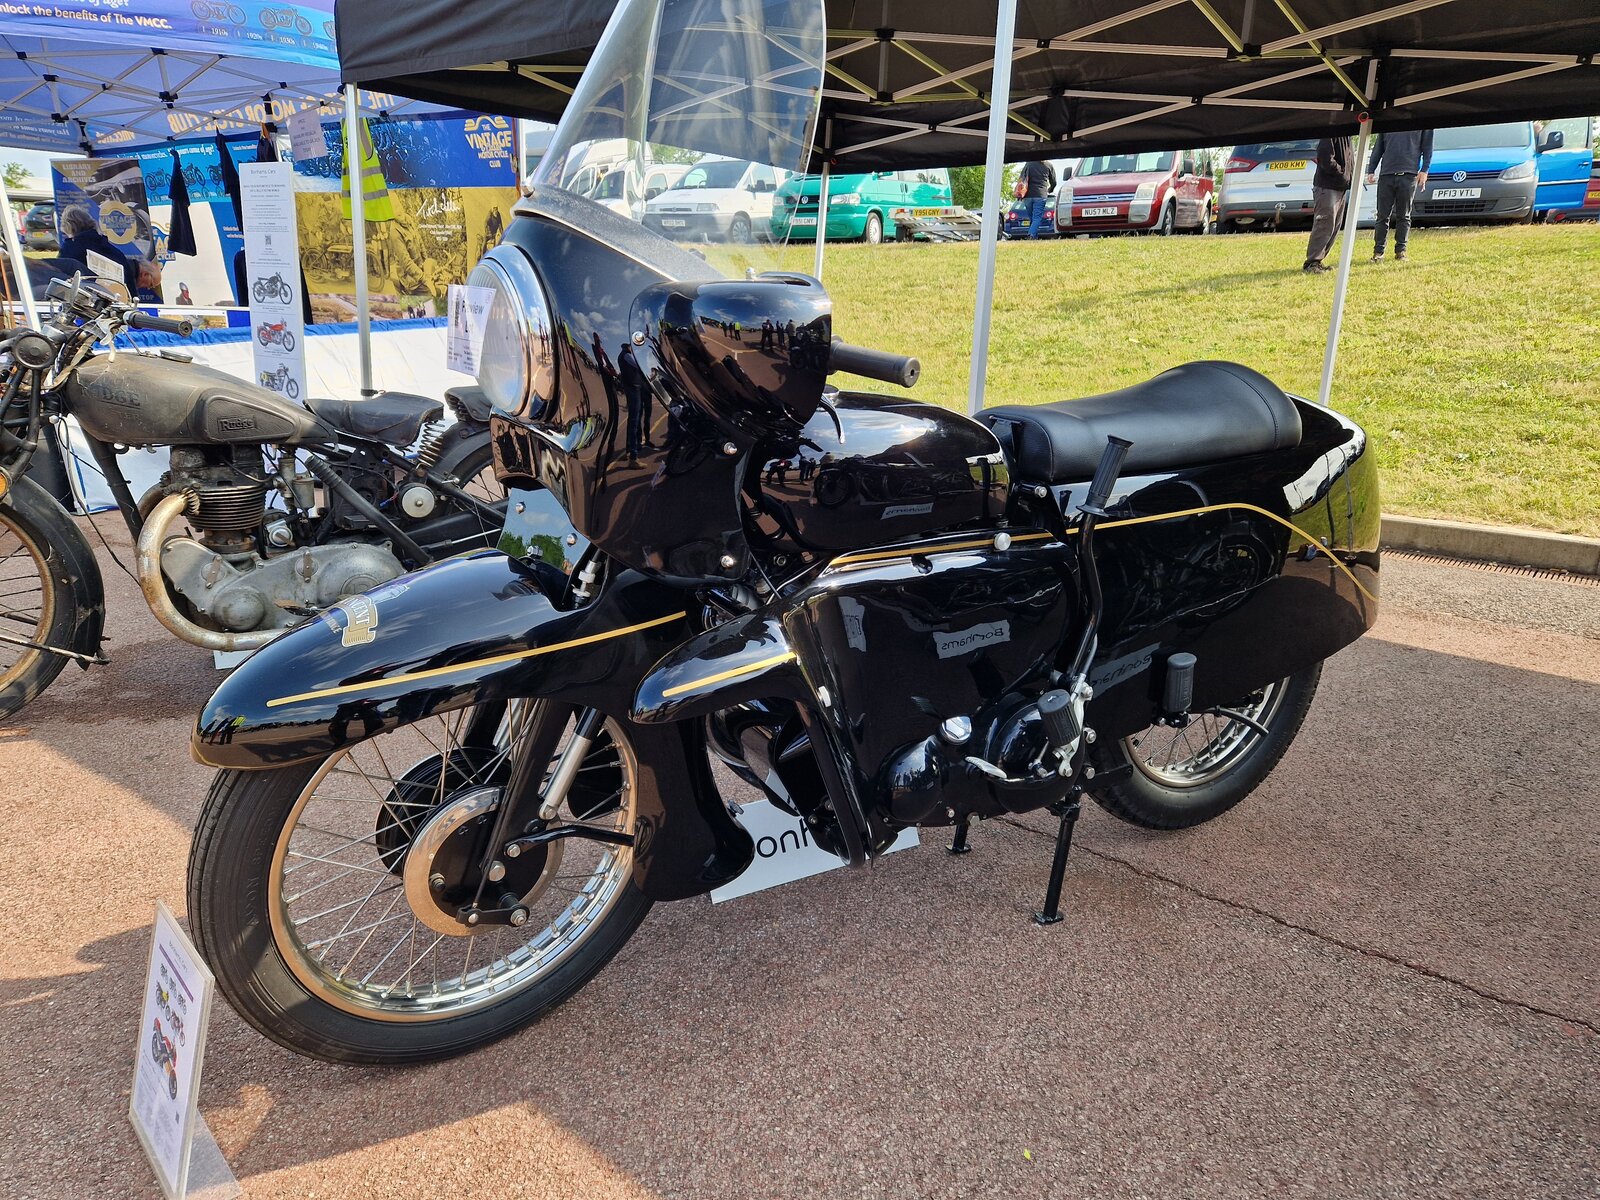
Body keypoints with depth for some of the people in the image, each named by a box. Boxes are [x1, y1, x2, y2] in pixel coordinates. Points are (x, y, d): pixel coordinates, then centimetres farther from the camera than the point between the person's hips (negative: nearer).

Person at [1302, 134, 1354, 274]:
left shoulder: (1346, 138, 17)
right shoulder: (1330, 136, -13)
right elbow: (1327, 162, -21)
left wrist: (1351, 180, 6)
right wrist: (1344, 177, -16)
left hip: (1341, 188, 10)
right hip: (1327, 187, -10)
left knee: (1334, 226, 10)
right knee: (1324, 225, -13)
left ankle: (1316, 261, 13)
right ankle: (1312, 263, -11)